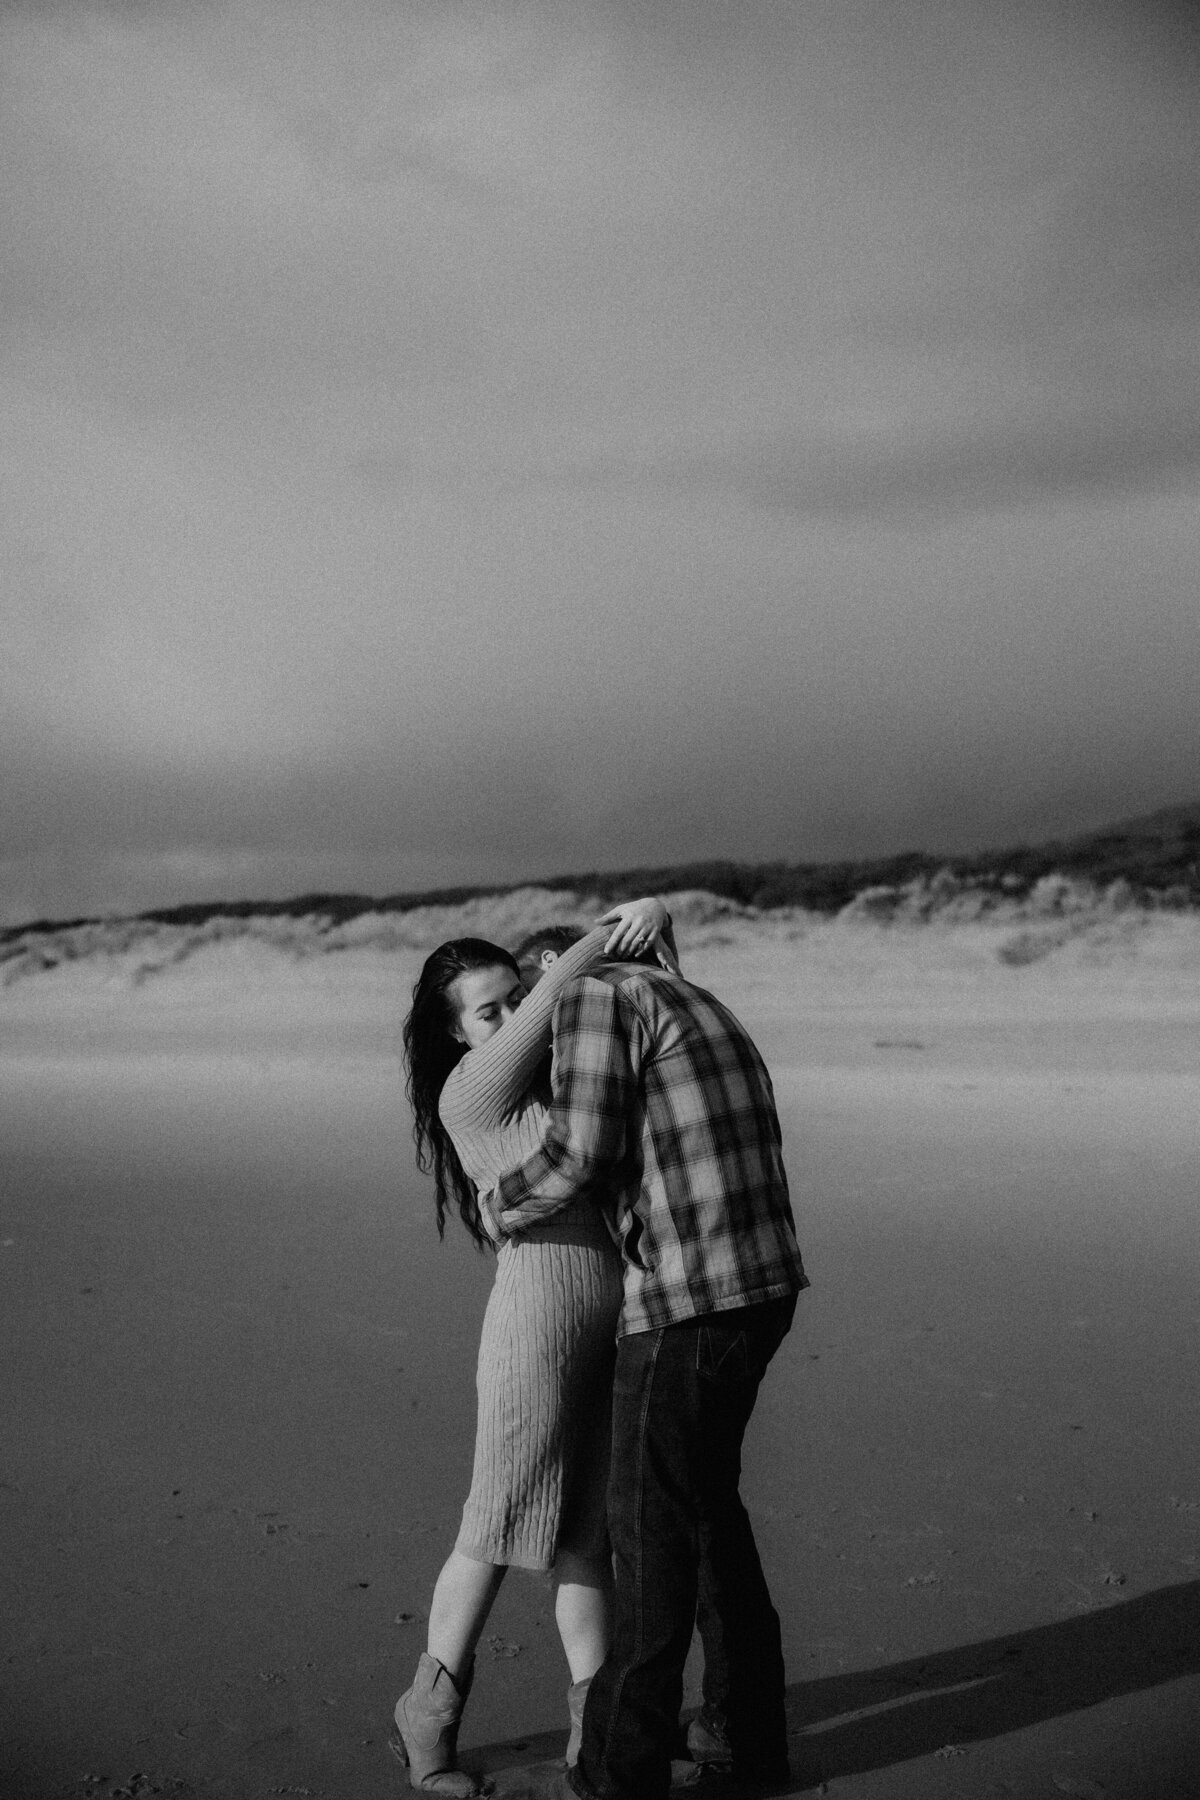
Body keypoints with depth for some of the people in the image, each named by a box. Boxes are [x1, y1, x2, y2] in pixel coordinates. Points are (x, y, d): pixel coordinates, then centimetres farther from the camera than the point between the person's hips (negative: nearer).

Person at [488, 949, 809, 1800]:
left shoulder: (592, 996, -7)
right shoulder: (696, 1008, 21)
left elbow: (581, 1156, -15)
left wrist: (502, 1206, 4)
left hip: (689, 1303, -9)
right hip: (760, 1287, 9)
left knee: (653, 1523, 3)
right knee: (707, 1501, 23)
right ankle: (750, 1727, 32)